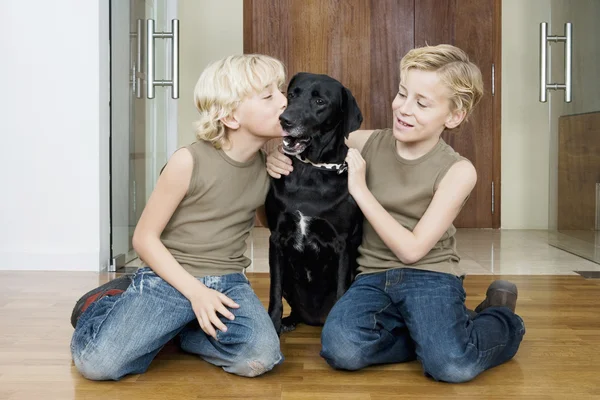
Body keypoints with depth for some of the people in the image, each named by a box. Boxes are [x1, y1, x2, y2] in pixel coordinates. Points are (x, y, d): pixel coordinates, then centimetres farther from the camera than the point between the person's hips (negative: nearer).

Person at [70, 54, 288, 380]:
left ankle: (179, 329, 3)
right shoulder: (189, 161, -15)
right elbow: (145, 238, -9)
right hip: (170, 278, -4)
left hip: (228, 282, 4)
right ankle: (104, 303, 14)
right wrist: (195, 291, -18)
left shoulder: (268, 164, 1)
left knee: (259, 358, -25)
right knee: (97, 362, -21)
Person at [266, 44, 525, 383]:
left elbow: (411, 249, -12)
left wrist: (360, 189, -15)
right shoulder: (368, 143, 1)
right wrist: (279, 157, -9)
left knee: (453, 365, -29)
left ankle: (501, 320, 7)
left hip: (430, 276, -2)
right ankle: (434, 333, -1)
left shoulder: (457, 171, -8)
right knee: (341, 349, -29)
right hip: (374, 276, 3)